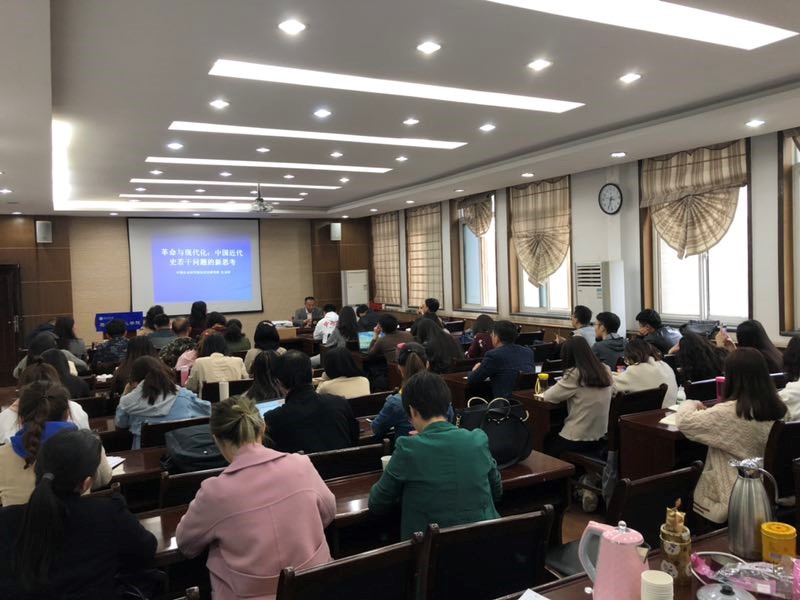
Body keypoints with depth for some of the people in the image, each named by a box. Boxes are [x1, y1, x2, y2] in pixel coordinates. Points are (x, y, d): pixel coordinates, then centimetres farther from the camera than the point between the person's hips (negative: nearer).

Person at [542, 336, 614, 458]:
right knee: (553, 439, 27)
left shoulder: (575, 374, -19)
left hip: (578, 439, -7)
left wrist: (544, 394, 10)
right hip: (600, 437, 7)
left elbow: (549, 396, -13)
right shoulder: (605, 370, 0)